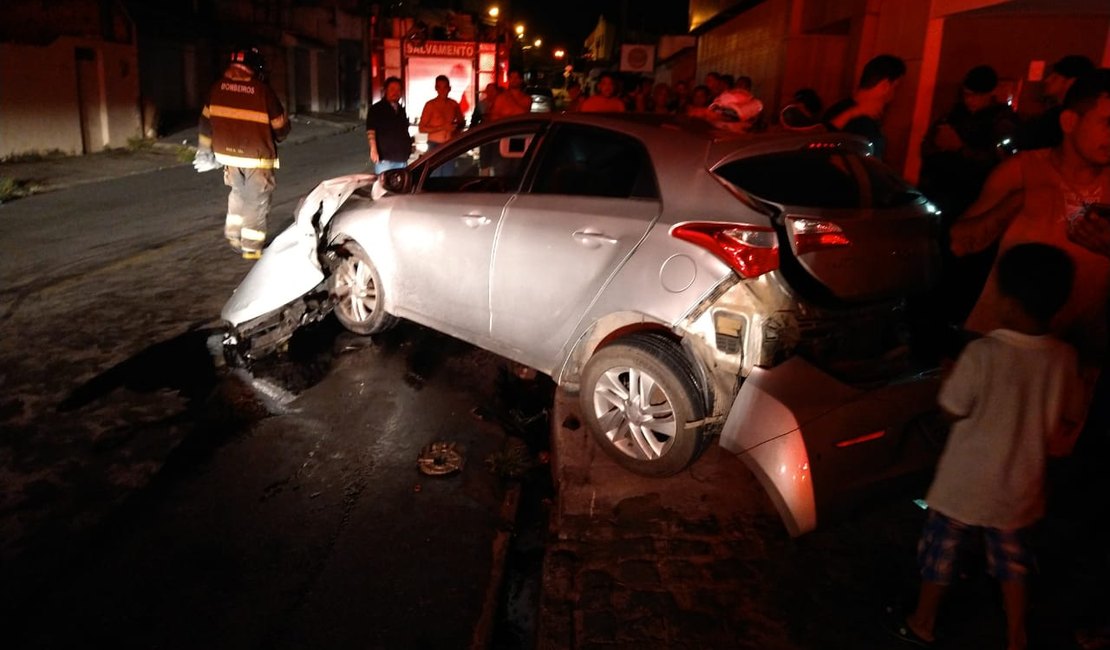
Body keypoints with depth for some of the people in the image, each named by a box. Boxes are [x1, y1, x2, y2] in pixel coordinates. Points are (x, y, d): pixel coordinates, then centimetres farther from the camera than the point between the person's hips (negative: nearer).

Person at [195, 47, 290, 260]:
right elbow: (281, 126, -7)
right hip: (257, 156, -5)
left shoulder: (218, 88, 0)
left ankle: (233, 233, 24)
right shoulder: (262, 91, -15)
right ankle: (251, 247, 10)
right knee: (257, 200, 6)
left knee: (238, 193, 26)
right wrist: (277, 137, 17)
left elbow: (206, 121, 8)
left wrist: (205, 151, 19)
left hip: (228, 154, 5)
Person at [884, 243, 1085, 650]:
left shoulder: (982, 353, -26)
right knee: (1012, 562, 24)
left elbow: (951, 411, -13)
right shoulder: (1064, 358, -10)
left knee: (941, 553, 17)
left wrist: (952, 376, 0)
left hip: (967, 484, -4)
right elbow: (1063, 433, -1)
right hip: (1019, 486, 4)